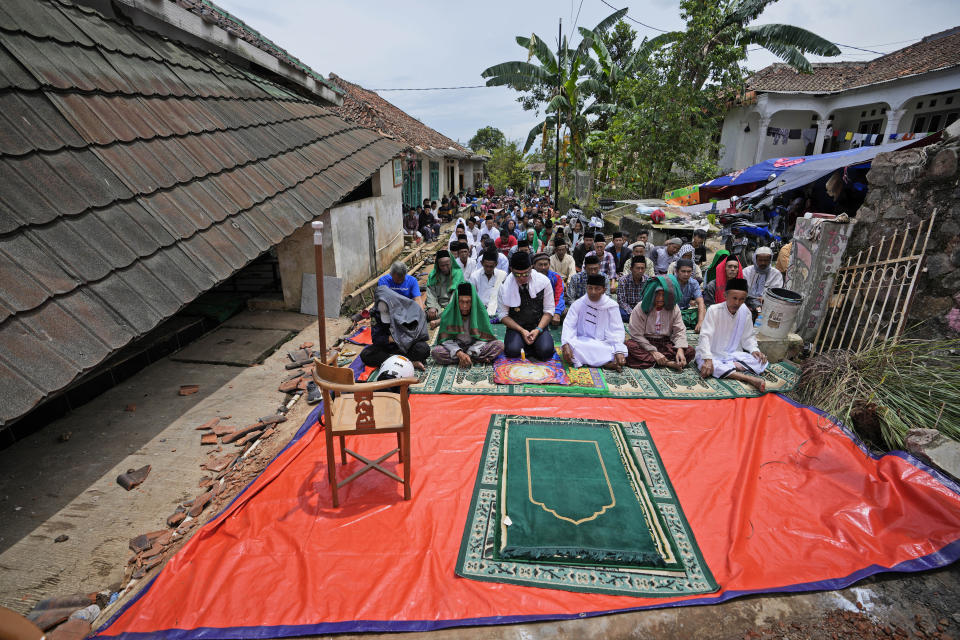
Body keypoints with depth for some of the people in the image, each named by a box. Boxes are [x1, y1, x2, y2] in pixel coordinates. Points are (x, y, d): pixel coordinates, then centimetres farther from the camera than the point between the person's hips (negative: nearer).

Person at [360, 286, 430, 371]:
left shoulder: (410, 308, -19)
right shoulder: (375, 313, -11)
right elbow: (375, 338, -10)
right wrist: (390, 339, -25)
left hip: (408, 344, -3)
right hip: (387, 346, 3)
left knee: (424, 349, -34)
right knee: (365, 355, -22)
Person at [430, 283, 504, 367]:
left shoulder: (480, 312, -11)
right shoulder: (448, 314, -11)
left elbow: (483, 339, -11)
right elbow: (446, 340, -12)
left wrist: (469, 354, -25)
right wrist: (459, 353, -29)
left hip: (475, 348, 0)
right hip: (455, 348, 1)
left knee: (499, 345, -24)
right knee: (436, 352, -31)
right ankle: (479, 359, -26)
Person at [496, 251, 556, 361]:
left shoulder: (543, 281, -6)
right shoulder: (505, 285, -9)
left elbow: (549, 310, -1)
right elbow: (503, 314, -4)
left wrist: (538, 330, -15)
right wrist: (522, 331, -14)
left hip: (539, 326, 1)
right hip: (516, 327, 0)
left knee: (546, 351, -26)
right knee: (513, 351, -29)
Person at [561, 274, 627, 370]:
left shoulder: (611, 306, -3)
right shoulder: (578, 304, -2)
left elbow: (617, 330, -9)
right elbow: (569, 325, -9)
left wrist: (619, 351, -25)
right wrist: (566, 345, -27)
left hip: (603, 344, -1)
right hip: (582, 342, 1)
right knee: (570, 345, -35)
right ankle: (607, 363, -28)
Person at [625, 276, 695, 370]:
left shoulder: (674, 309, 2)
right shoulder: (641, 308, -8)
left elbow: (680, 331, -2)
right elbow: (636, 334, -12)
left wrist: (680, 349, -21)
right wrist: (653, 351, -20)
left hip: (666, 344, 3)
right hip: (645, 344, -3)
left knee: (690, 351, -21)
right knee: (630, 345, -35)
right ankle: (668, 363, -33)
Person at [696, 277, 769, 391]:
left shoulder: (745, 312, -2)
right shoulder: (714, 310, -15)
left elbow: (748, 336, 10)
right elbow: (705, 336, -20)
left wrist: (754, 350, -10)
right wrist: (708, 359, -32)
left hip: (733, 354, 5)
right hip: (712, 354, -4)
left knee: (760, 361, -18)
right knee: (708, 367, -38)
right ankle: (747, 378, -41)